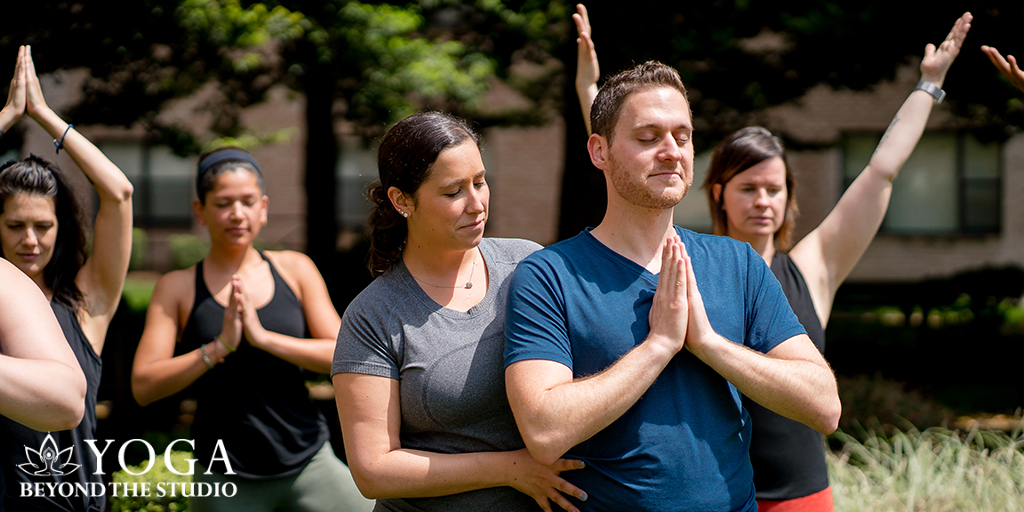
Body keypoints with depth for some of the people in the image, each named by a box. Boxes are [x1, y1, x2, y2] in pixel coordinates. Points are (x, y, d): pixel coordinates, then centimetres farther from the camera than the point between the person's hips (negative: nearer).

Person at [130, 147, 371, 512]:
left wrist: (263, 336, -14)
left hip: (308, 464, 1)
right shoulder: (177, 287, 2)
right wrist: (219, 347, -16)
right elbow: (143, 386, -6)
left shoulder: (294, 269, 6)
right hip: (225, 480, -1)